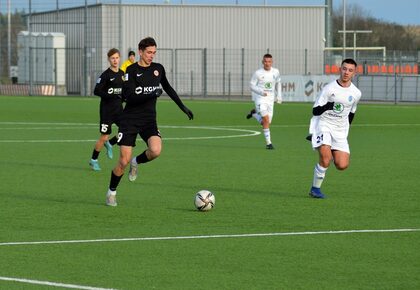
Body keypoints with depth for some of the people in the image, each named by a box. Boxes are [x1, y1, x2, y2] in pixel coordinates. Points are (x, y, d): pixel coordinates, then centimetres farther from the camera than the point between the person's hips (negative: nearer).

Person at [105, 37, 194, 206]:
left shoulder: (158, 69, 7)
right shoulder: (131, 70, -9)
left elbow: (167, 88, 25)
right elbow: (128, 96, -19)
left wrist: (182, 106, 25)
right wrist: (151, 94, -29)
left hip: (149, 120, 4)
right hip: (130, 120, -4)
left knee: (156, 150, -25)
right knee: (123, 161, -6)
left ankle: (136, 162, 9)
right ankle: (111, 192, 18)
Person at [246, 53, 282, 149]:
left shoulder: (275, 72, 3)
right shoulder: (258, 73, -9)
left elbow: (278, 83, 21)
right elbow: (252, 86, -5)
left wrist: (279, 95, 14)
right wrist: (261, 92, -22)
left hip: (270, 99, 5)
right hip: (260, 98, -5)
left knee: (266, 123, 7)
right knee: (266, 119, -18)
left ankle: (254, 113, 36)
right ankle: (268, 142, -11)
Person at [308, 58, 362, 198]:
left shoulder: (356, 93, 2)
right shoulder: (329, 89, -11)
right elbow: (315, 111, -10)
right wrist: (327, 106, -27)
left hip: (340, 130, 4)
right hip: (323, 125, -4)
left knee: (342, 165, -9)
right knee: (325, 158, -25)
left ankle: (331, 154, 25)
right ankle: (315, 188, -8)